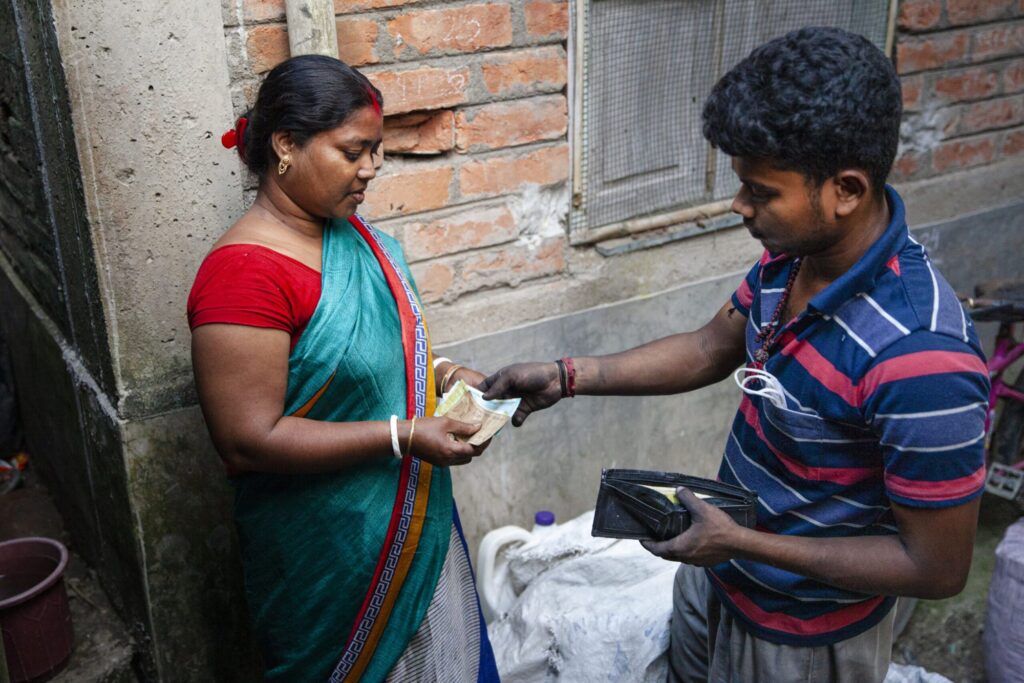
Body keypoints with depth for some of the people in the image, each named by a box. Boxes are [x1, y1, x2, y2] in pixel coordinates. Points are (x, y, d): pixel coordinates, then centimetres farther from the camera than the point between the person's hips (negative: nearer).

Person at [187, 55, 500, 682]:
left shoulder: (353, 234, 1)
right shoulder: (243, 274, -25)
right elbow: (248, 442, -27)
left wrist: (441, 371, -3)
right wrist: (404, 435, -27)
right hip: (333, 554, -8)